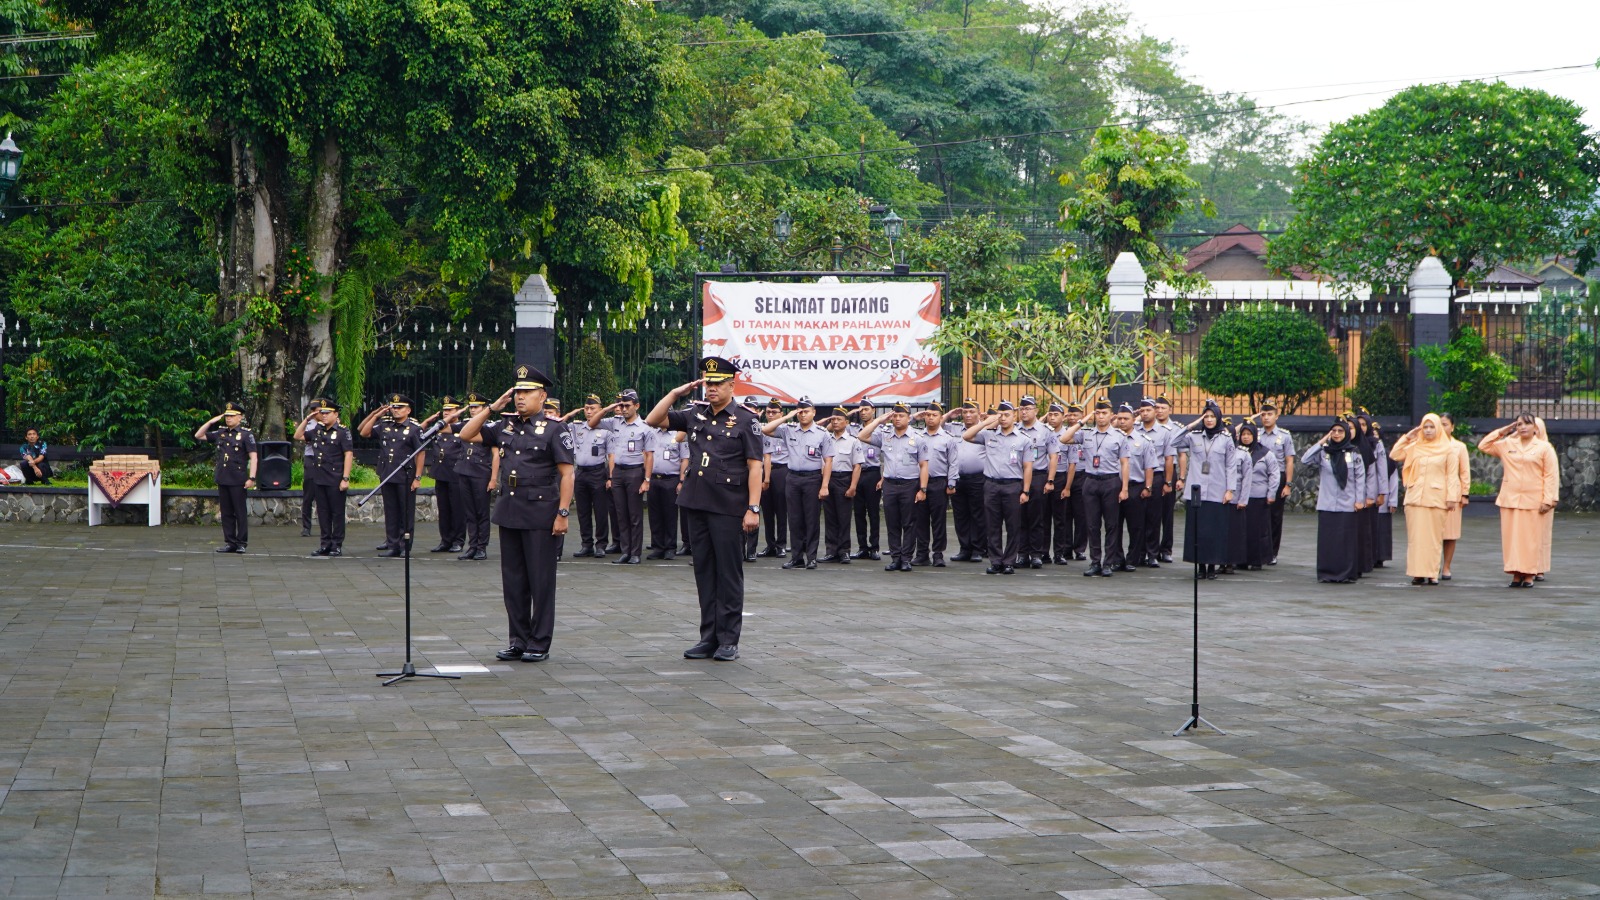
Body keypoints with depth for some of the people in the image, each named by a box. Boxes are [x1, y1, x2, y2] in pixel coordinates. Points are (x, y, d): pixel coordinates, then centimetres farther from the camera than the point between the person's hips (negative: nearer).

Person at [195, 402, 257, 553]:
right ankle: (230, 542, 12)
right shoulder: (220, 433, 12)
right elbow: (198, 436, 18)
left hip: (238, 481, -6)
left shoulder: (246, 434, -3)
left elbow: (253, 457, -8)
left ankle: (241, 543, 4)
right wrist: (210, 422, 6)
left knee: (240, 512, 0)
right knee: (226, 513, 8)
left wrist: (251, 478, -16)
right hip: (222, 479, 6)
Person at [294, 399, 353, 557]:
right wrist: (306, 419, 9)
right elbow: (297, 436, 22)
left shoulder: (343, 432, -7)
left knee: (337, 512, 1)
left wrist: (345, 478, -17)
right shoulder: (317, 430, 12)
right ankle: (326, 544, 17)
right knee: (323, 512, 10)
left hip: (335, 480, -6)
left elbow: (349, 455, -11)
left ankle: (337, 545, 7)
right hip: (318, 478, 6)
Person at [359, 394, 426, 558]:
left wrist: (418, 478, -12)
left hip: (406, 477, -5)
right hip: (387, 476, 5)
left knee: (406, 513, 2)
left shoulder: (414, 428, -5)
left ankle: (405, 546, 8)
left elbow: (420, 454, -7)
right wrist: (376, 415, 3)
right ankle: (392, 545, 14)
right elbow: (363, 432, 9)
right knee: (390, 512, 9)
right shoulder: (384, 425, 8)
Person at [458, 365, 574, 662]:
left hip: (540, 516, -6)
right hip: (509, 513, 6)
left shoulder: (554, 429, -6)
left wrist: (562, 513, -16)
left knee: (541, 581, 0)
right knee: (512, 581, 9)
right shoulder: (506, 427, 12)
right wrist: (492, 407, 8)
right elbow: (467, 435, 16)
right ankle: (518, 641, 17)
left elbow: (567, 474, -9)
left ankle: (540, 645, 7)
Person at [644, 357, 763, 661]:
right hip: (697, 505, 6)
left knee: (729, 573, -1)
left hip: (728, 508, -6)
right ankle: (709, 637, 15)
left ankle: (728, 640, 4)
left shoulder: (745, 420, -3)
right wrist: (676, 393, 5)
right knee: (704, 572, 9)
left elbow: (755, 466, -7)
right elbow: (653, 420, 16)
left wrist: (753, 508, -14)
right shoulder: (696, 418, 13)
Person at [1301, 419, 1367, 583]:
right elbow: (1305, 460, -6)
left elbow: (1360, 477, 4)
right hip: (1326, 504, 1)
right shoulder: (1323, 453, 7)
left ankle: (1347, 574, 2)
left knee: (1347, 539, -2)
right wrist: (1321, 442, -4)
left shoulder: (1354, 454, 5)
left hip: (1347, 505, -1)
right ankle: (1327, 573, 4)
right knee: (1327, 539, -1)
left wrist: (1359, 499, -2)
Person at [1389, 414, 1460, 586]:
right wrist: (1406, 437, 4)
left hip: (1436, 499, -2)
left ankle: (1432, 573, 3)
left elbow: (1452, 475, 1)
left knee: (1434, 537, -1)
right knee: (1416, 535, -1)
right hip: (1415, 498, 2)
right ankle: (1418, 572, 2)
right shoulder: (1414, 447, 11)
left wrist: (1452, 497, -6)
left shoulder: (1448, 450, 4)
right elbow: (1394, 455, 7)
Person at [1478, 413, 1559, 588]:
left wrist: (1549, 500, -10)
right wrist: (1501, 432, 8)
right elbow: (1483, 446, 15)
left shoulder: (1544, 447, 1)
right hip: (1510, 501, 3)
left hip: (1534, 502, -3)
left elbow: (1551, 475, -3)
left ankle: (1529, 575, 6)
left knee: (1532, 539, 0)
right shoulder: (1507, 445, 11)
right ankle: (1516, 574, 9)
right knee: (1512, 537, 3)